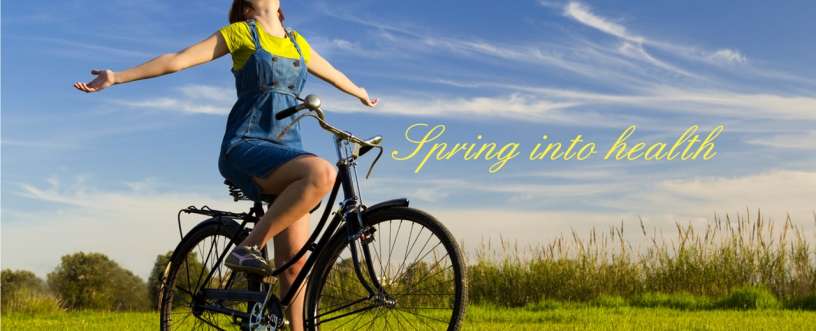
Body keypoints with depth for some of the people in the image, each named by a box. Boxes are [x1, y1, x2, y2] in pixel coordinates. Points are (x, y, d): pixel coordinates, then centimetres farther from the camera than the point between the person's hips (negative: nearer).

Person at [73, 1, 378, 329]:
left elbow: (333, 73, 39)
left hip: (287, 151, 5)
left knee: (295, 261, -5)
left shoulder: (297, 42, 21)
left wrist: (361, 93, 54)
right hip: (246, 145, -5)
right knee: (322, 173, -35)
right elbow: (178, 59, 3)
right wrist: (117, 77, -3)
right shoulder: (241, 32, 6)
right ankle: (248, 248, -26)